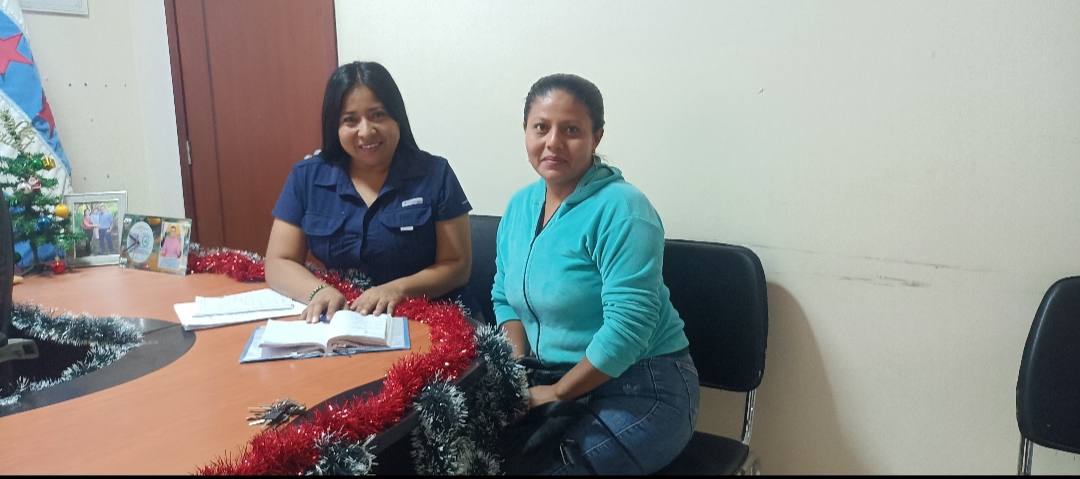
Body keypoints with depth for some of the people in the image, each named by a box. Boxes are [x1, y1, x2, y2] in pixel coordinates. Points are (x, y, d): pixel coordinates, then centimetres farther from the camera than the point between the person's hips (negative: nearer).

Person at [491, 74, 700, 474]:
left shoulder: (620, 209, -17)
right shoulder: (519, 206, 6)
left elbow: (628, 325, -23)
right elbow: (506, 298, 12)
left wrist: (558, 392, -16)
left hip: (639, 392, -6)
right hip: (551, 380, 7)